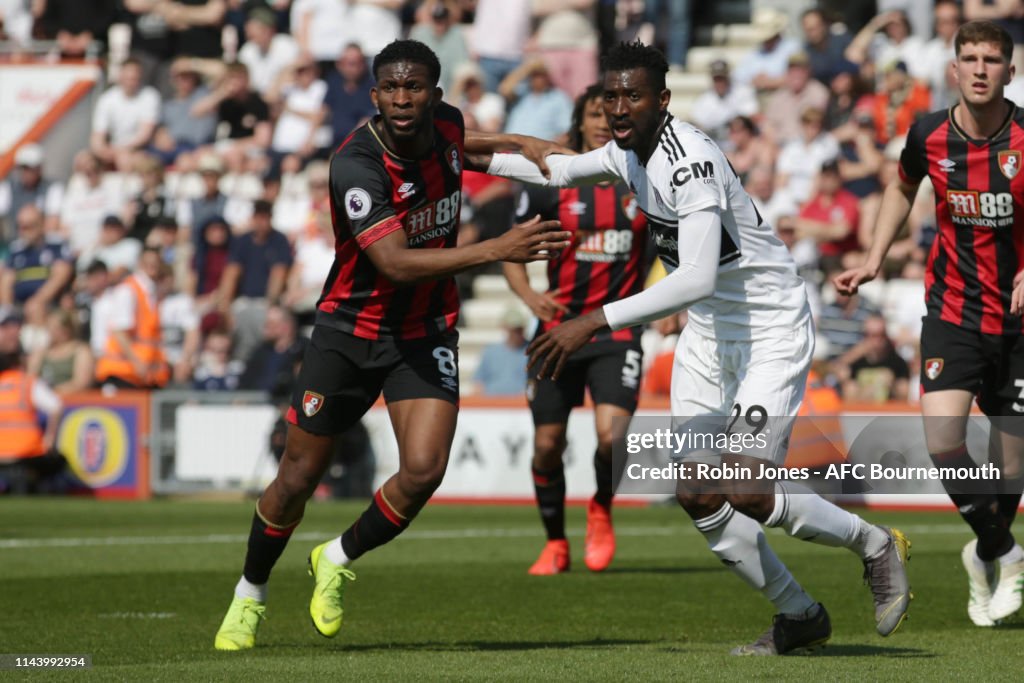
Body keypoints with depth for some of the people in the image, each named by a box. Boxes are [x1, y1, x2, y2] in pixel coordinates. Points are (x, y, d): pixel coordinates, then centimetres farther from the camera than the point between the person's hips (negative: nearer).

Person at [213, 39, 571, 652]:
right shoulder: (356, 167, -27)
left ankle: (339, 560, 13)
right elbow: (395, 263, -37)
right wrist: (496, 250, -44)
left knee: (424, 470, -15)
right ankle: (250, 595, 30)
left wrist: (516, 144, 10)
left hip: (426, 335, 4)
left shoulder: (446, 124, -7)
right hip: (350, 331, -4)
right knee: (299, 478, 5)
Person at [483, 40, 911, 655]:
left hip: (772, 328, -9)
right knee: (696, 495, 1)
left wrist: (596, 322, -41)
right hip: (709, 331, 9)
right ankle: (799, 615, 17)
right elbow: (565, 170, 24)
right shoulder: (630, 151, 0)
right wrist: (483, 161, 24)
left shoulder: (690, 161, -28)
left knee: (744, 492, -17)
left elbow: (697, 279, -39)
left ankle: (876, 545, 9)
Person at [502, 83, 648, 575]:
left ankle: (602, 509, 12)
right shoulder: (550, 184, -1)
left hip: (618, 331, -1)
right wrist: (528, 294, -12)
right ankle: (555, 544, 25)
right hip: (560, 327, 1)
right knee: (548, 442, 3)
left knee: (612, 432, -20)